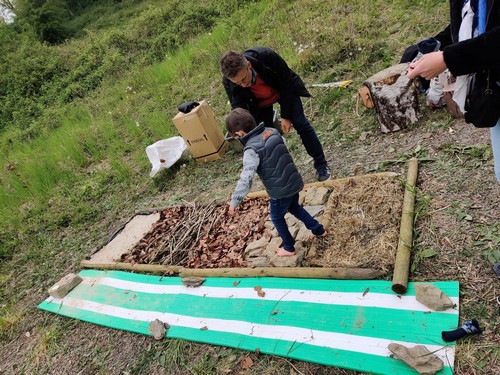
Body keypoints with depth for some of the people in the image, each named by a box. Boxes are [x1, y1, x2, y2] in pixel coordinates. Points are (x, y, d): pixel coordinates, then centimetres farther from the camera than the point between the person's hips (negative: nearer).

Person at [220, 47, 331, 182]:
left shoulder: (266, 56, -39)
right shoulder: (228, 83, -33)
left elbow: (286, 82, -25)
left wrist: (286, 116, -21)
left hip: (283, 90, -2)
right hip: (260, 103, 2)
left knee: (301, 124, -6)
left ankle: (321, 165, 12)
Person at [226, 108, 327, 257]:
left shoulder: (251, 150, -24)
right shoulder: (271, 131, -2)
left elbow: (246, 179, -29)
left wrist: (234, 202, -23)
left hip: (280, 191, -7)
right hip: (294, 181, 7)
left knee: (277, 218, 19)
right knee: (294, 208, 33)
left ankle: (289, 248, 35)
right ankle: (318, 229, 44)